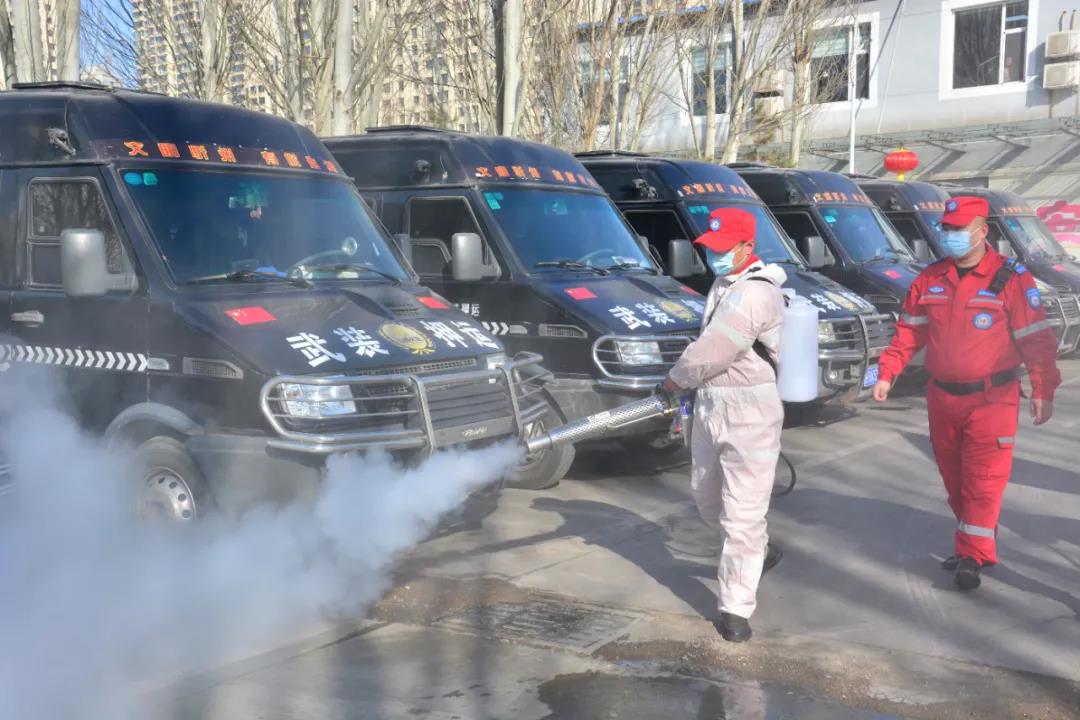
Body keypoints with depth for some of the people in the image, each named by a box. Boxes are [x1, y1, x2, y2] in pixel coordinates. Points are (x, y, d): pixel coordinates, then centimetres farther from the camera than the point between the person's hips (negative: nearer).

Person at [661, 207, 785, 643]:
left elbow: (712, 350, -22)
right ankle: (760, 550, 44)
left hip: (749, 413, -10)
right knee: (707, 497, 21)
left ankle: (735, 609, 2)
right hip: (710, 406, 10)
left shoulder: (754, 294, -20)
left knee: (742, 514, -5)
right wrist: (691, 386, 7)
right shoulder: (724, 283, 12)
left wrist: (676, 379, -6)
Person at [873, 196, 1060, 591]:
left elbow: (1036, 338, -7)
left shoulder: (1011, 278, -9)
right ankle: (973, 544, 27)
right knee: (954, 477, 13)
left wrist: (1043, 390, -10)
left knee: (984, 478, -5)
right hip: (942, 396, 5)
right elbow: (909, 332, 12)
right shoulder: (930, 279, 6)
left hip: (991, 399, -5)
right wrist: (887, 374, 4)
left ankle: (972, 556, -2)